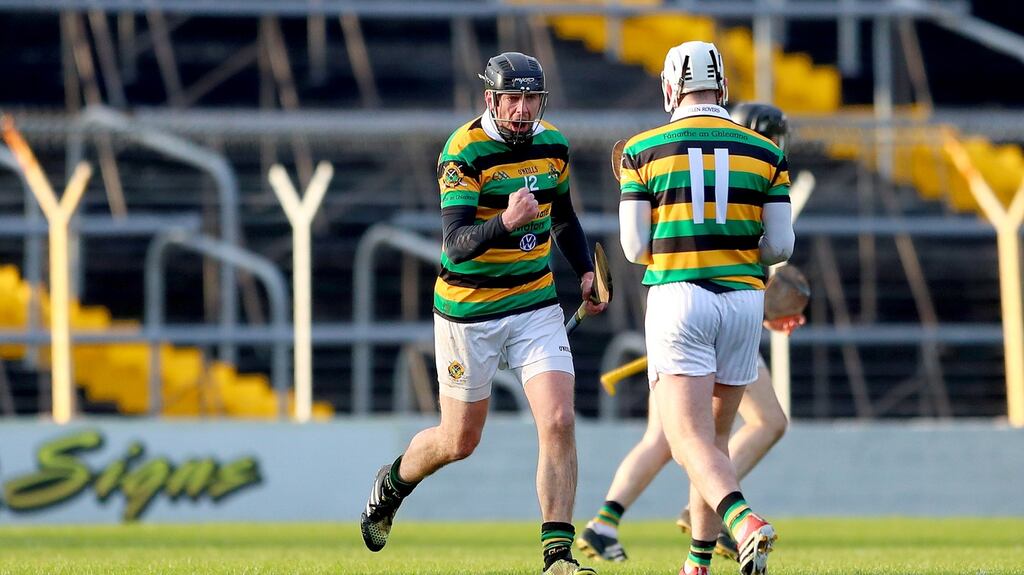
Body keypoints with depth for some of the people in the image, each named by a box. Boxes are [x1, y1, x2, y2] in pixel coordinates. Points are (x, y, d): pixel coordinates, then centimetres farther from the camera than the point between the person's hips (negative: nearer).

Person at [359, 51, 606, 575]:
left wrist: (585, 270, 7)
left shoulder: (553, 144, 2)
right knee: (460, 442, 8)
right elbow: (457, 242, -28)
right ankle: (392, 483, 41)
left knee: (559, 423, -14)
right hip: (469, 311, -4)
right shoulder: (463, 152, -18)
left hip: (536, 305, 4)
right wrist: (505, 222, -46)